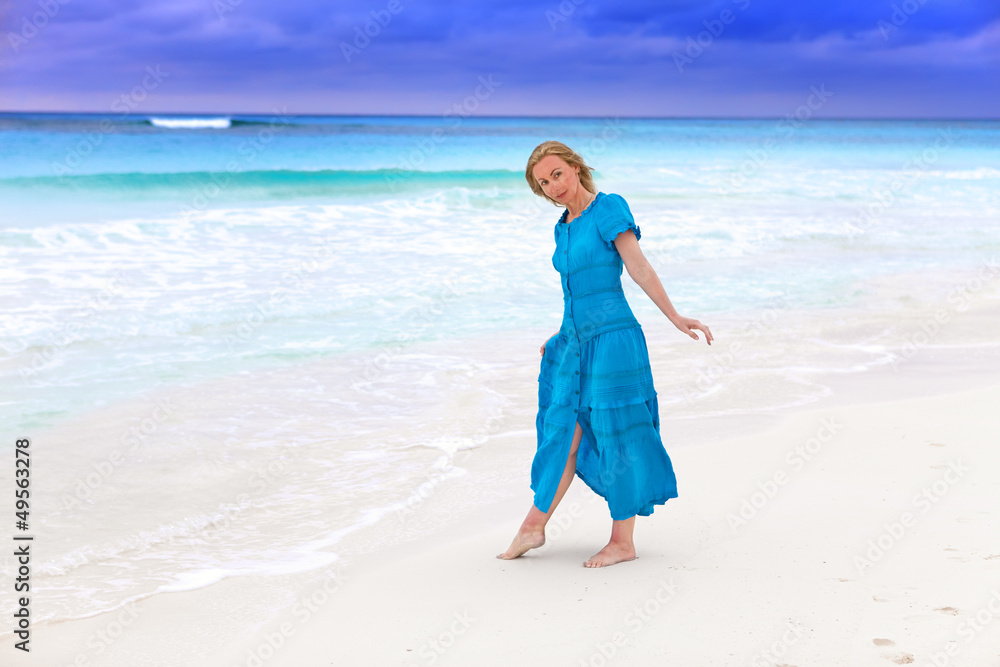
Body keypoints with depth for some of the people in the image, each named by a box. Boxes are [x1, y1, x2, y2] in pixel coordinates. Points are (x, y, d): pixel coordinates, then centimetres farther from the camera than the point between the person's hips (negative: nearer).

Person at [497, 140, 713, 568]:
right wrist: (563, 336, 27)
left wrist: (675, 318, -16)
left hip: (612, 340, -7)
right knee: (564, 435, 10)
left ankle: (623, 541, 7)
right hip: (575, 344, 7)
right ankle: (533, 527, 18)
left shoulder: (609, 208, -6)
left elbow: (638, 268, -11)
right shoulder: (564, 229, 16)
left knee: (616, 437, -1)